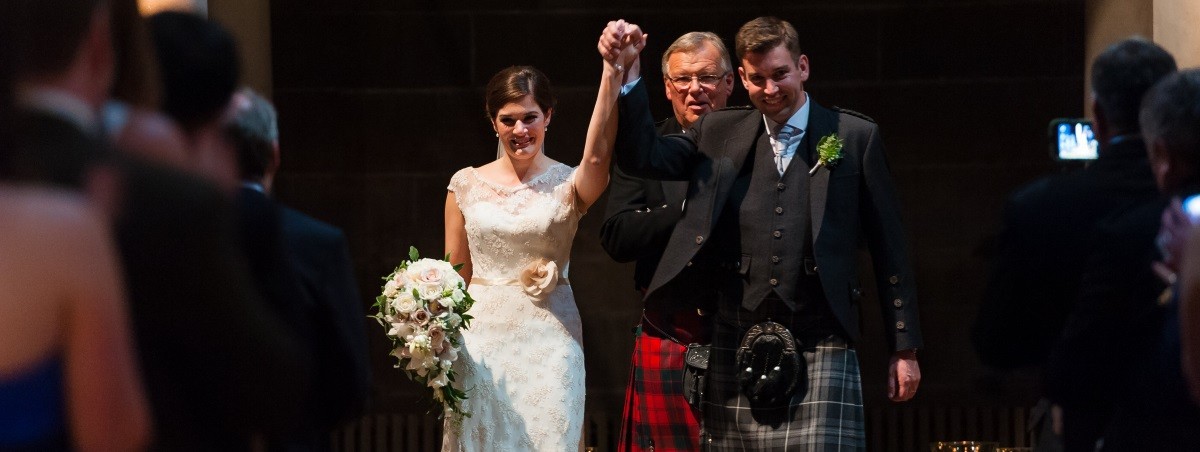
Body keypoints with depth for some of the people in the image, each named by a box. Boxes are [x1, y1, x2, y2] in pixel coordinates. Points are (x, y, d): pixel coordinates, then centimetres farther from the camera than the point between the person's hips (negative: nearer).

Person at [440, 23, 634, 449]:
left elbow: (597, 154, -26)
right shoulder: (466, 185, 5)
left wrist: (612, 71, -38)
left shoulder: (568, 184, -3)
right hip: (480, 338, 2)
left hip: (548, 340, -2)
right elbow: (454, 275, 10)